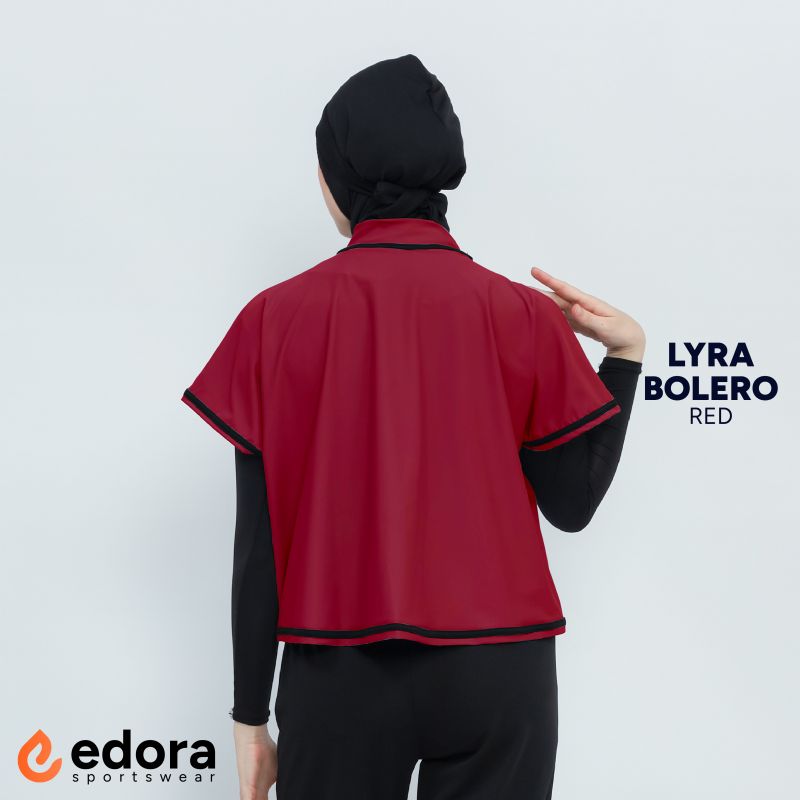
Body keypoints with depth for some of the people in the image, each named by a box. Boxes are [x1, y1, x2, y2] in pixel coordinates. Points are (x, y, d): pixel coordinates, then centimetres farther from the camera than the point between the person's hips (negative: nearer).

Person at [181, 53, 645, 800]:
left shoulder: (278, 318, -5)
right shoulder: (523, 316, -5)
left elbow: (259, 541, -4)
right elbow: (571, 504, 2)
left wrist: (250, 711, 4)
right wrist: (625, 354, 8)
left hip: (340, 671, 0)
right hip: (496, 668, 1)